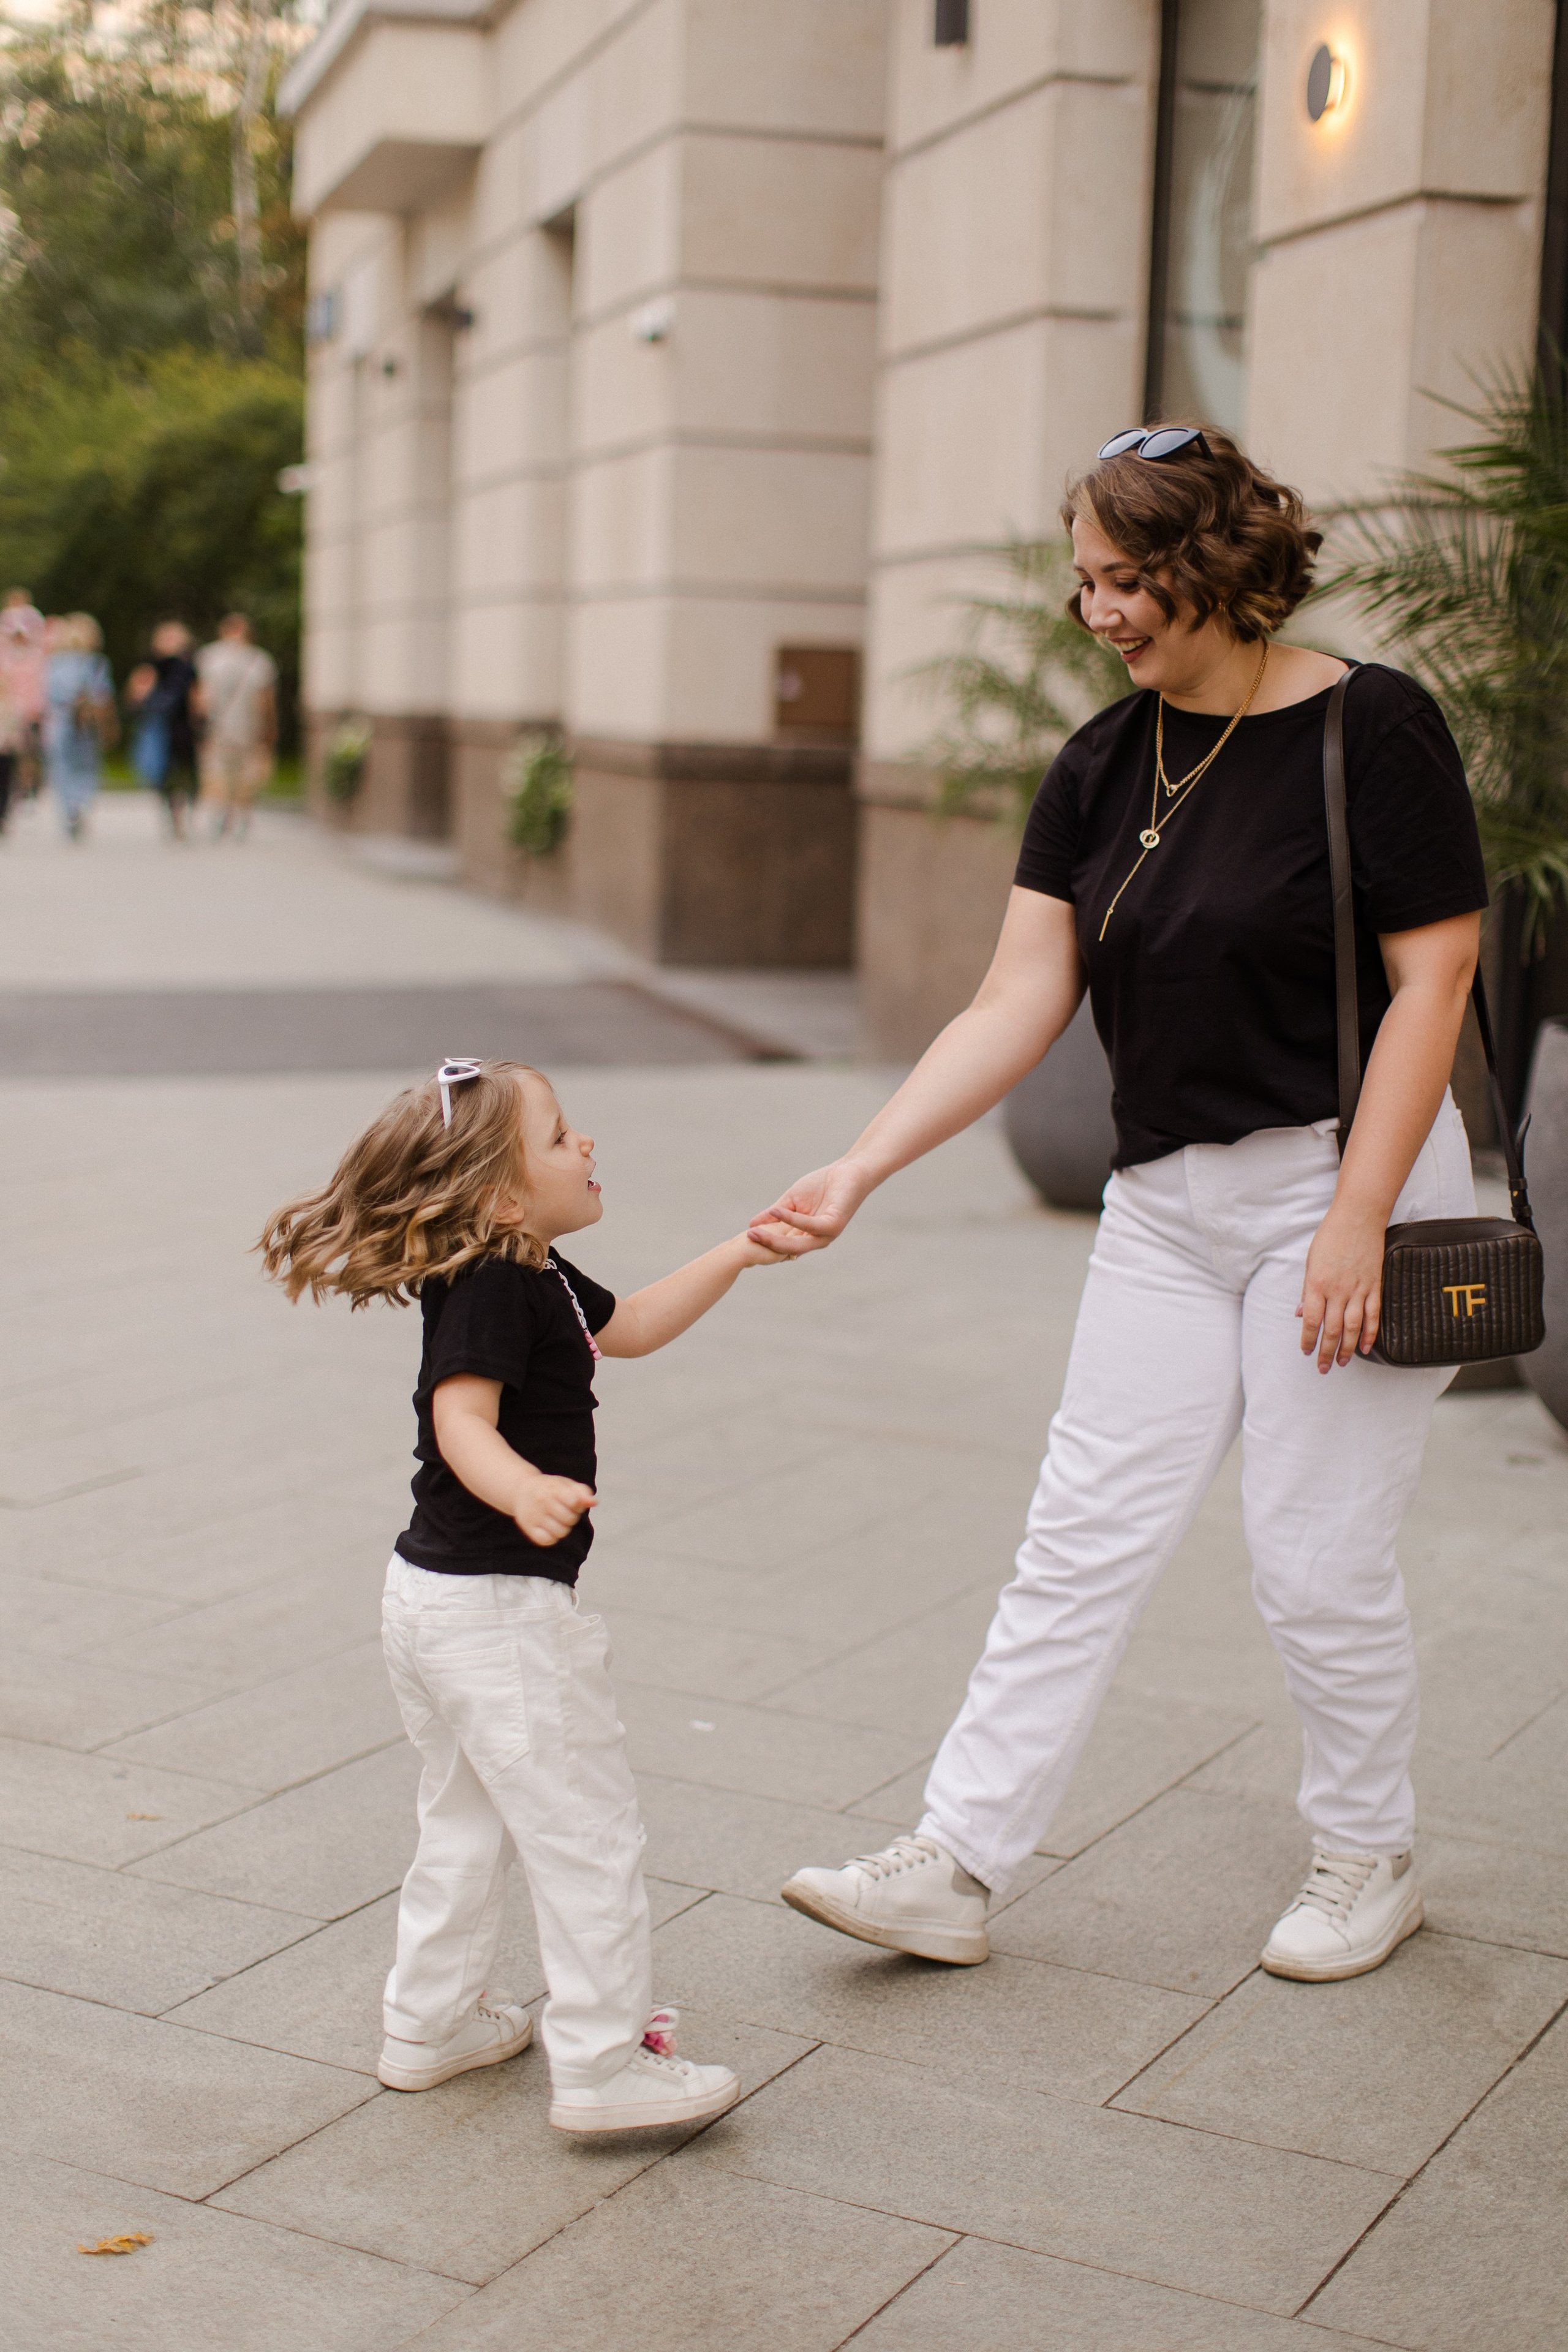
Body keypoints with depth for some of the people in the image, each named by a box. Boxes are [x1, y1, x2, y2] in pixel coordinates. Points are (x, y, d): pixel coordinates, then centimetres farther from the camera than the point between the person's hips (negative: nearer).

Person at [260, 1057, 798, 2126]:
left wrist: (737, 1255, 20)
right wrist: (523, 1488, -53)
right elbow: (463, 1417, -34)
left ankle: (433, 2024, 35)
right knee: (586, 1828, -1)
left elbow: (626, 1327, 24)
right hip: (499, 1607, -11)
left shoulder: (533, 1275, 9)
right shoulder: (491, 1289, -21)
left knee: (467, 1821, 23)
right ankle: (604, 2066, 7)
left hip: (436, 1598, 11)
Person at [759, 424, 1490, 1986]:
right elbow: (1015, 1007, 2)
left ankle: (1368, 1860, 25)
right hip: (1169, 1201, 6)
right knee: (1082, 1538, 5)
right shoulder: (1103, 767, 5)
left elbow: (1431, 982, -13)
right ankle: (953, 1869, 11)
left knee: (1316, 1557, 2)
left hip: (1344, 1180, -5)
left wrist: (1357, 1218, -19)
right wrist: (857, 1170, -7)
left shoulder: (1371, 730, -11)